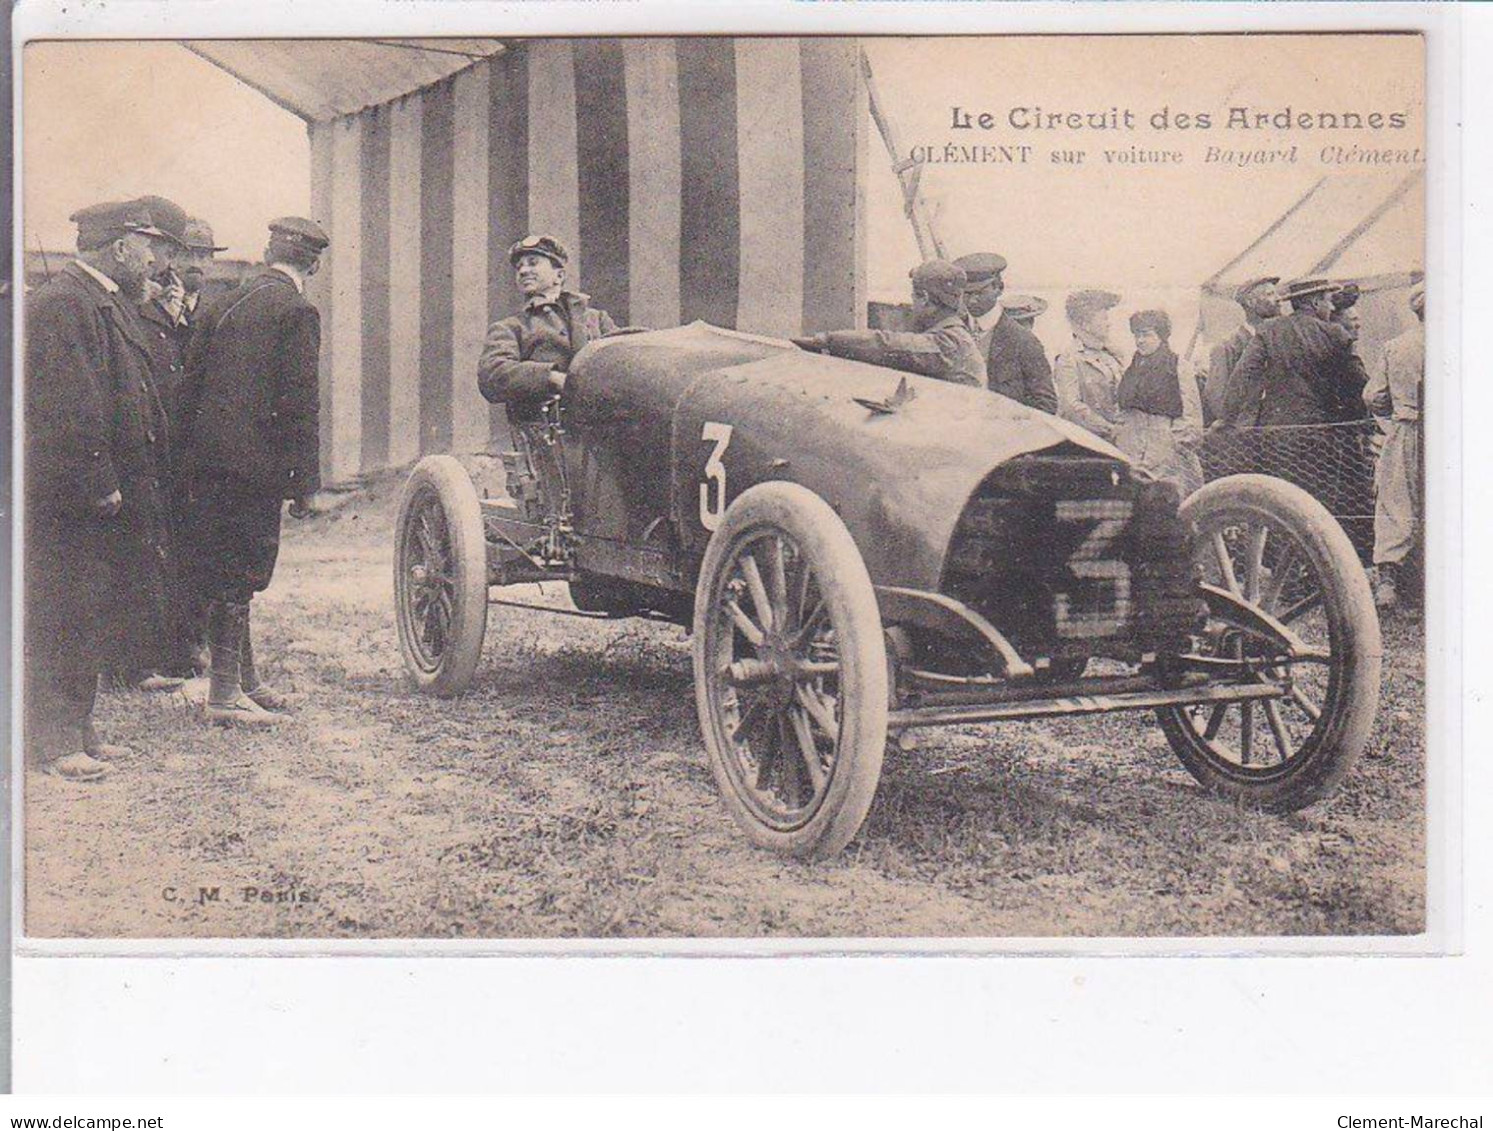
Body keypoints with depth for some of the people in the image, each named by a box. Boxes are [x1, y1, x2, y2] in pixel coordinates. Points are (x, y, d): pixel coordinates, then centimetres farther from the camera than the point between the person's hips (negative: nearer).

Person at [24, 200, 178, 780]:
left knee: (94, 617, 14)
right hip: (68, 498, -10)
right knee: (63, 617, -3)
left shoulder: (110, 302, 17)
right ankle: (55, 742, 4)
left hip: (106, 495, 10)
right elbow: (68, 409, -22)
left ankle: (79, 731, 24)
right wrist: (99, 486, -21)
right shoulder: (60, 304, -16)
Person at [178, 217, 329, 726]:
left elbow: (190, 386, 14)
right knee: (238, 574, -2)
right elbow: (299, 402, -12)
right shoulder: (296, 312, -7)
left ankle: (246, 679, 25)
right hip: (255, 464, -7)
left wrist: (190, 464, 18)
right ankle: (225, 693, 2)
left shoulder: (220, 307, 14)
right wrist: (306, 483, -9)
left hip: (206, 461, 7)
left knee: (229, 573, 14)